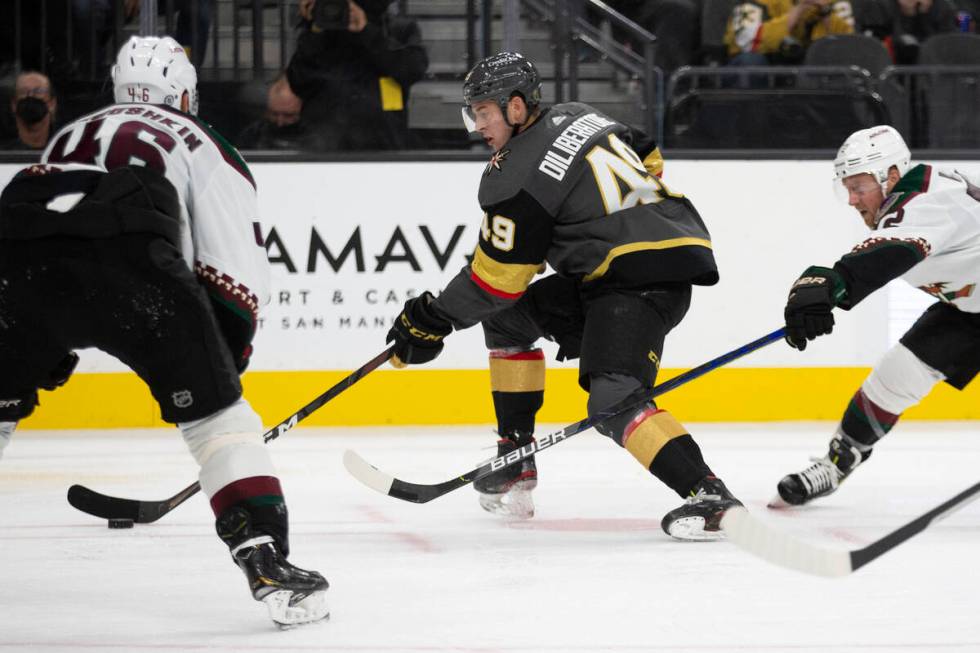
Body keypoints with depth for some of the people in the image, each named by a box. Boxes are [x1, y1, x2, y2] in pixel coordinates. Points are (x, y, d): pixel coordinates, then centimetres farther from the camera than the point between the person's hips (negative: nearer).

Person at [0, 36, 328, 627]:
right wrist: (225, 360, 25)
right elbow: (237, 270, 16)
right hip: (126, 248, -4)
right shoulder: (203, 145, 29)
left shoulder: (73, 134, 42)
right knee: (212, 408, 7)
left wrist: (47, 348, 52)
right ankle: (267, 562, -5)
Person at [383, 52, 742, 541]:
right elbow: (648, 159, 25)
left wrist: (433, 320, 2)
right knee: (507, 317, 19)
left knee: (614, 401, -24)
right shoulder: (576, 118, 13)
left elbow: (498, 278, -9)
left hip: (643, 279, -11)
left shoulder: (517, 177, -13)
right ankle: (515, 462, 24)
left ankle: (708, 496, -33)